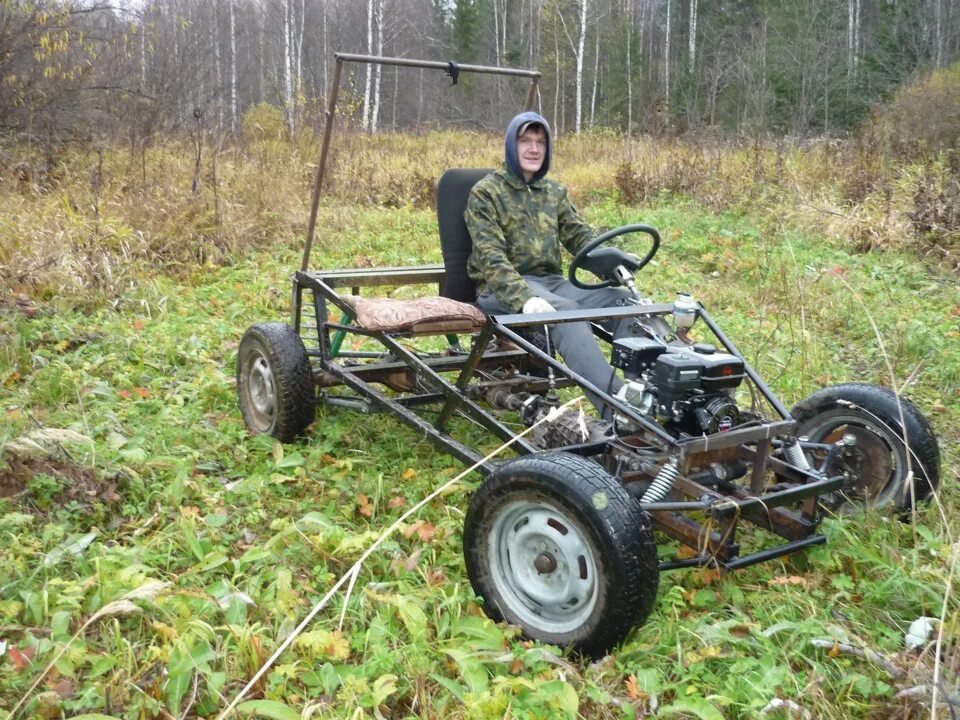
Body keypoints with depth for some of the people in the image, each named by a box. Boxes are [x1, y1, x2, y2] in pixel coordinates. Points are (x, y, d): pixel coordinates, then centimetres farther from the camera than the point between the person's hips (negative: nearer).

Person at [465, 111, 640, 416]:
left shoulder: (555, 192, 18)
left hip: (552, 281, 6)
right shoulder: (485, 193, -2)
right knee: (565, 310, -37)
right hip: (504, 289, -6)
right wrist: (525, 298, -31)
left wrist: (609, 258, -15)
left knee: (623, 298, -20)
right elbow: (491, 258, -14)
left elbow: (580, 235, 10)